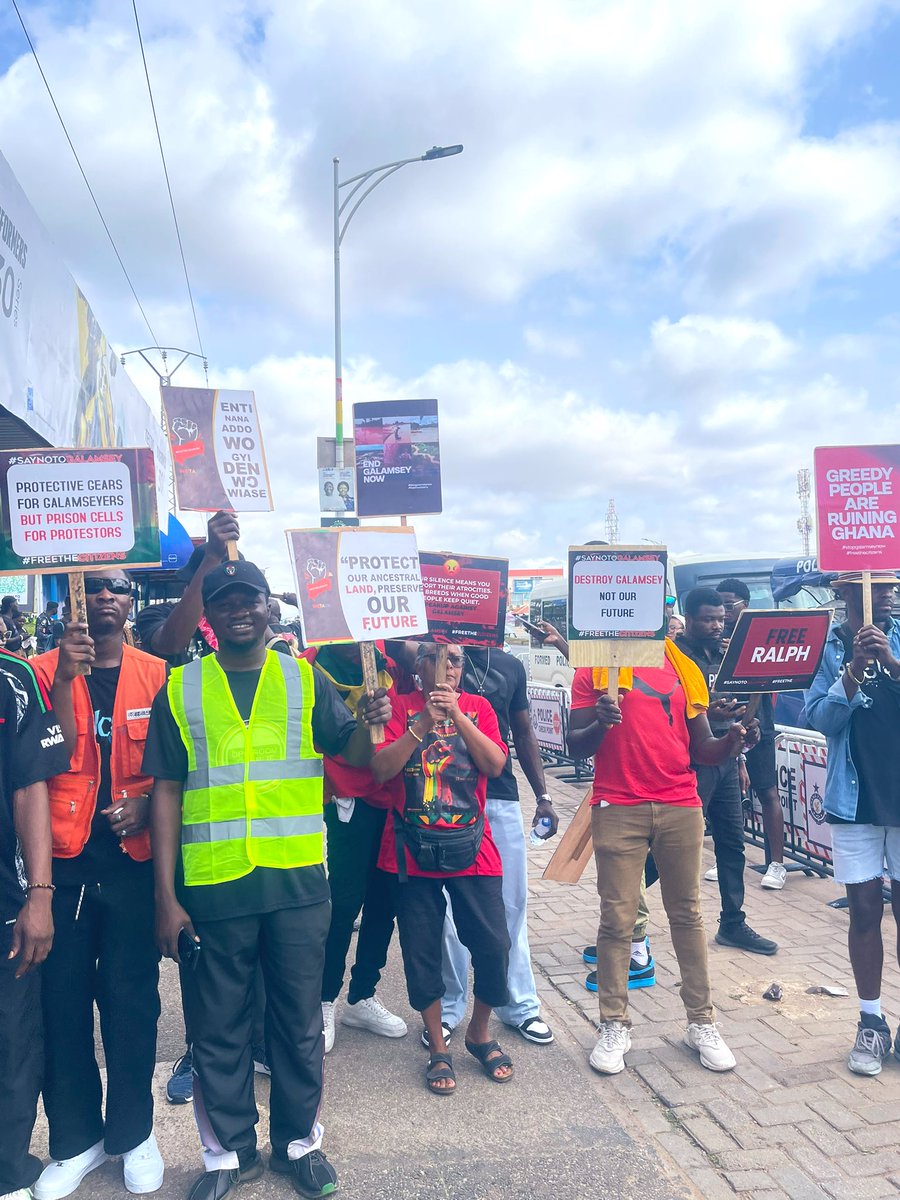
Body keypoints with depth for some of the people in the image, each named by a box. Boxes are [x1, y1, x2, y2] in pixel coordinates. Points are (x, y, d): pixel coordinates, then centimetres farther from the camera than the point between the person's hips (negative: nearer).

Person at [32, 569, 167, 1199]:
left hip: (133, 857, 0)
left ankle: (133, 1132, 24)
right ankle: (76, 1139, 24)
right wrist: (64, 677, -18)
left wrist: (145, 801, -11)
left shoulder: (156, 673, 3)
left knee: (131, 998, 6)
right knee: (63, 999, 6)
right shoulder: (44, 669, 3)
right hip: (62, 861, 0)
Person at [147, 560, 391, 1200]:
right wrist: (166, 897, -3)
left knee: (300, 1020, 13)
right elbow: (167, 793, 1)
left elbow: (351, 752, -1)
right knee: (219, 1028, 13)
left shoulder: (304, 679, 3)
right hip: (213, 885, 0)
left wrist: (366, 722, -25)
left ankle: (299, 1140, 33)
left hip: (297, 881, 0)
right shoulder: (180, 689, 2)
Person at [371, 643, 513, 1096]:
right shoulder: (402, 706, 2)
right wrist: (423, 723, -17)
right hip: (414, 849, -1)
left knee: (493, 946, 0)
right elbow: (381, 769, -8)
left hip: (472, 847, 1)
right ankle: (438, 1049, 27)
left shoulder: (477, 707, 7)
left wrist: (457, 714, -15)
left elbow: (495, 765, -7)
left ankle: (479, 1033, 26)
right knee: (421, 952, 7)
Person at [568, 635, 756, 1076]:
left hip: (680, 806, 3)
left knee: (687, 915, 12)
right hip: (618, 808, -3)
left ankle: (701, 1022, 24)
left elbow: (702, 749, 13)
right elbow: (576, 747, -1)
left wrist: (733, 740, -8)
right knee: (617, 919, 2)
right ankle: (614, 1026, 16)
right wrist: (599, 724, -22)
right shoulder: (595, 669, 2)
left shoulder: (683, 668, 11)